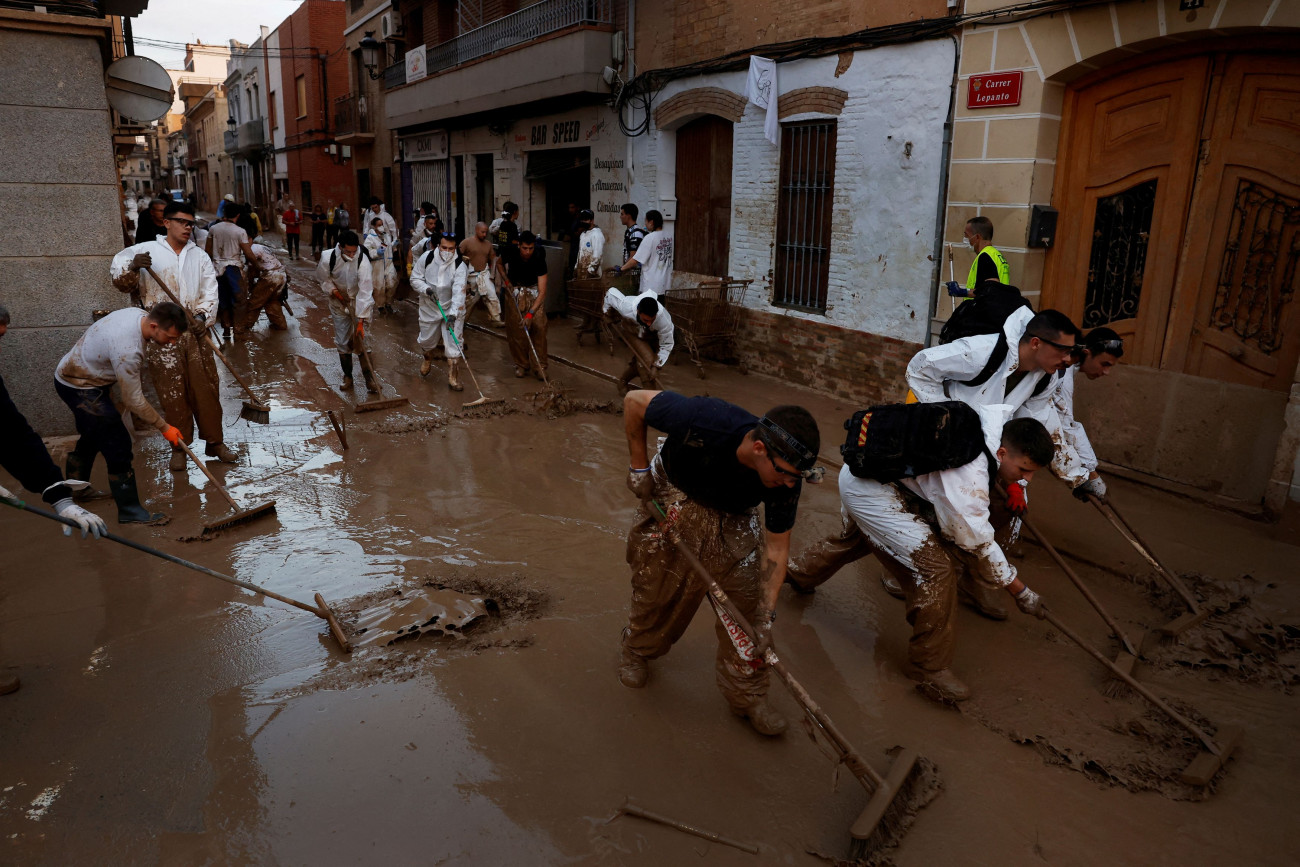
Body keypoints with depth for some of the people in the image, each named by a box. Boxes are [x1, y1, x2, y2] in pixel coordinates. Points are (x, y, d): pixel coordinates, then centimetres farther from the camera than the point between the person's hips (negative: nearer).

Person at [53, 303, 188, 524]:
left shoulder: (138, 314, -11)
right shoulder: (128, 350, -37)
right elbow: (134, 401, -28)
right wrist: (164, 427, -18)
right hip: (79, 388, -10)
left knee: (92, 437, 26)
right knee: (118, 445, -10)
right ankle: (129, 511, -3)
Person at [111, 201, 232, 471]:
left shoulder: (199, 256, 14)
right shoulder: (145, 251, 5)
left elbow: (210, 292, 6)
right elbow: (120, 281, 2)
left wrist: (203, 317, -12)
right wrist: (133, 266, -20)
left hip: (195, 332, 3)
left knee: (206, 388, 5)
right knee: (172, 393, 2)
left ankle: (215, 442, 16)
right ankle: (179, 446, 14)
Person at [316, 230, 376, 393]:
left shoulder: (363, 261, -28)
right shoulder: (328, 259, -20)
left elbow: (365, 292, -30)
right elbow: (322, 277, 4)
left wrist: (361, 321, -33)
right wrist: (332, 289, -14)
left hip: (359, 303, -2)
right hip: (339, 303, 3)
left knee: (360, 341, -6)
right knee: (342, 342, 8)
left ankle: (369, 378, 6)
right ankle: (347, 376, 24)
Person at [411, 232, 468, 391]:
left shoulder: (460, 266, -20)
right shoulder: (426, 258, -11)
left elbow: (459, 292, -29)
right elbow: (415, 279, -2)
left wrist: (453, 313, -40)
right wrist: (426, 289, -22)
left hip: (452, 309, -2)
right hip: (429, 308, 3)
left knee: (453, 344, -7)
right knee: (426, 340, 17)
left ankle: (453, 379, 4)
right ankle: (428, 360, 52)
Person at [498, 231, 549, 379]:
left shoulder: (539, 260, -25)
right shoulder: (511, 254, -18)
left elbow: (542, 292, -28)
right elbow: (499, 263, 9)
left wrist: (531, 313, -36)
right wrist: (505, 279, -7)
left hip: (534, 292, -1)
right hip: (515, 290, 1)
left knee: (539, 327, -12)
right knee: (516, 329, -3)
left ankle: (539, 366, -5)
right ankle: (521, 364, 10)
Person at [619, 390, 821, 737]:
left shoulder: (786, 478, -30)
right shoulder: (705, 421, -42)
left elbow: (776, 546, -17)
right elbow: (634, 400, -26)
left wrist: (766, 616, -19)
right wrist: (639, 465, -18)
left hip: (732, 519, 2)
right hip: (674, 501, -2)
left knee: (747, 604, -1)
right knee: (656, 588, 12)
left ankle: (747, 696, 19)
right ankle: (637, 649, 44)